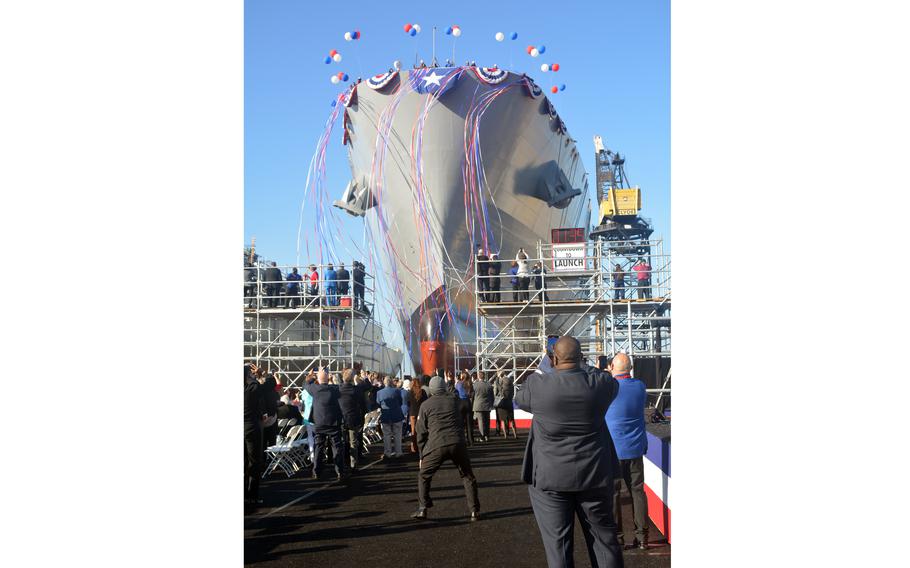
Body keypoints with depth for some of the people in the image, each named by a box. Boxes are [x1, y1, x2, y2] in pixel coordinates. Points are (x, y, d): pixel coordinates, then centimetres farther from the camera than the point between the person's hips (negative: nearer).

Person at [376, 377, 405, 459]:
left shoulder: (379, 393, -6)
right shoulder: (397, 391, -10)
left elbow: (378, 405, 5)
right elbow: (400, 402, 2)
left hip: (385, 417, 1)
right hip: (397, 416, -1)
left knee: (386, 435, 9)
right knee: (397, 435, 9)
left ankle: (387, 453, 10)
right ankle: (398, 452, 13)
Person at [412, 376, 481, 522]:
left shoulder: (425, 405, 7)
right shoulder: (453, 399, 12)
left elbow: (421, 432, 8)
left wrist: (422, 455, 14)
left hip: (436, 446, -1)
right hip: (457, 444, 2)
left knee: (423, 477, 17)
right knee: (467, 477, 14)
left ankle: (422, 509, 10)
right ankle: (474, 511, 9)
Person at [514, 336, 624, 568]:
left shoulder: (537, 385, -14)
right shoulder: (600, 382, -9)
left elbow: (520, 398, 9)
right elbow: (613, 384, 15)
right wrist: (582, 368, 24)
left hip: (550, 477, -2)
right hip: (595, 475, 2)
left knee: (558, 542, 6)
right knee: (604, 536, 15)